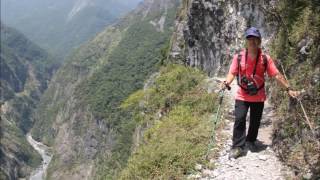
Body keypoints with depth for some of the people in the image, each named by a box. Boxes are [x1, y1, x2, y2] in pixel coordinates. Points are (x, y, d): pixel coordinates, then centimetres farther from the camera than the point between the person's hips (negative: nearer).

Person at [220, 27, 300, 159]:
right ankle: (237, 147, 1)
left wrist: (288, 89, -7)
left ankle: (251, 141, 36)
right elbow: (232, 73, -6)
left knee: (255, 121, 13)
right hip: (242, 96, -1)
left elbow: (276, 75, -4)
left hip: (258, 96, 1)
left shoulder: (265, 59, -7)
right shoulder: (239, 57, -8)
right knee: (239, 120, -7)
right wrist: (226, 83, -27)